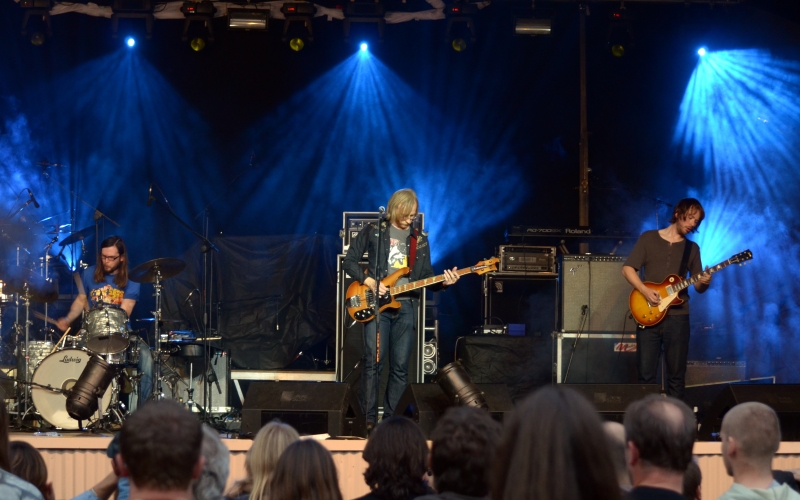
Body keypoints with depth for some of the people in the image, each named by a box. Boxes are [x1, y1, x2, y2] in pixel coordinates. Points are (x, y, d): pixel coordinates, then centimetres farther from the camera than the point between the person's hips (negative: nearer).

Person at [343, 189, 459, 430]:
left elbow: (426, 276, 14)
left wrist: (443, 282, -7)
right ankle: (369, 418, -7)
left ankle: (392, 418, 7)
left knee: (400, 367, 1)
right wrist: (369, 281, -10)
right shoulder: (373, 231, 4)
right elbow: (349, 261, 4)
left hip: (405, 306, 3)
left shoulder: (420, 240, 14)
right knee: (374, 362, -11)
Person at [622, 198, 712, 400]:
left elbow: (698, 287, 11)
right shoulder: (648, 239, 6)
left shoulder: (692, 248, 13)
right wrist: (645, 291, -13)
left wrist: (704, 283, -12)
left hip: (678, 316, 2)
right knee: (646, 373, -4)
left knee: (676, 374, 0)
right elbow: (628, 269, 2)